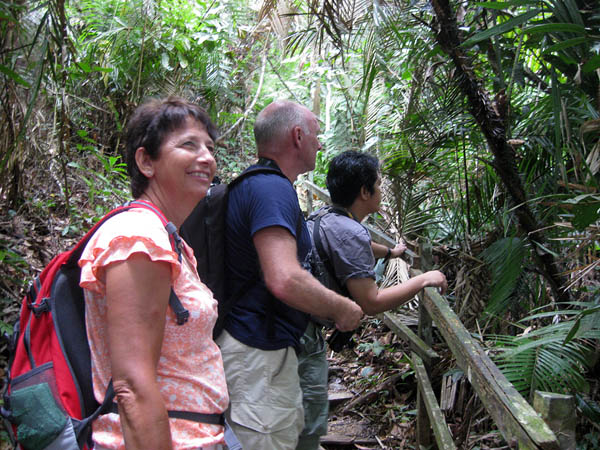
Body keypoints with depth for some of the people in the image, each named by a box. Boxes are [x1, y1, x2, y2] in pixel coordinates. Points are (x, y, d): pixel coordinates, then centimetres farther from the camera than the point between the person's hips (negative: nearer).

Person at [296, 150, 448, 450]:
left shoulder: (324, 216, 10)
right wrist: (423, 280, -8)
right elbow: (371, 303, -19)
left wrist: (390, 251, 52)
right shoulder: (350, 232, -20)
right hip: (301, 337, -10)